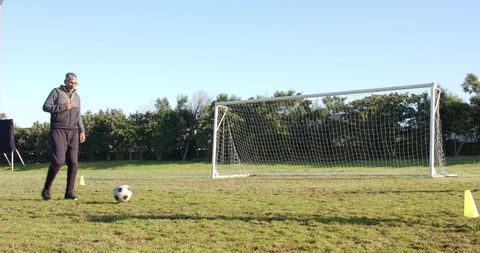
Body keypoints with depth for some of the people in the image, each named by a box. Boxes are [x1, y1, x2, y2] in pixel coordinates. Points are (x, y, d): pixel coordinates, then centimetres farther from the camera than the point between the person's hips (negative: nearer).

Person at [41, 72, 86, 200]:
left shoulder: (77, 97, 19)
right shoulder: (56, 92, 3)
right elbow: (46, 106, -5)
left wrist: (82, 130, 11)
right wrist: (62, 107, -15)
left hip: (73, 132, 5)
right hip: (58, 130, -5)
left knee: (73, 162, -2)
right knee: (58, 160, -15)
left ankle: (69, 192, 5)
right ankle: (46, 189, 1)